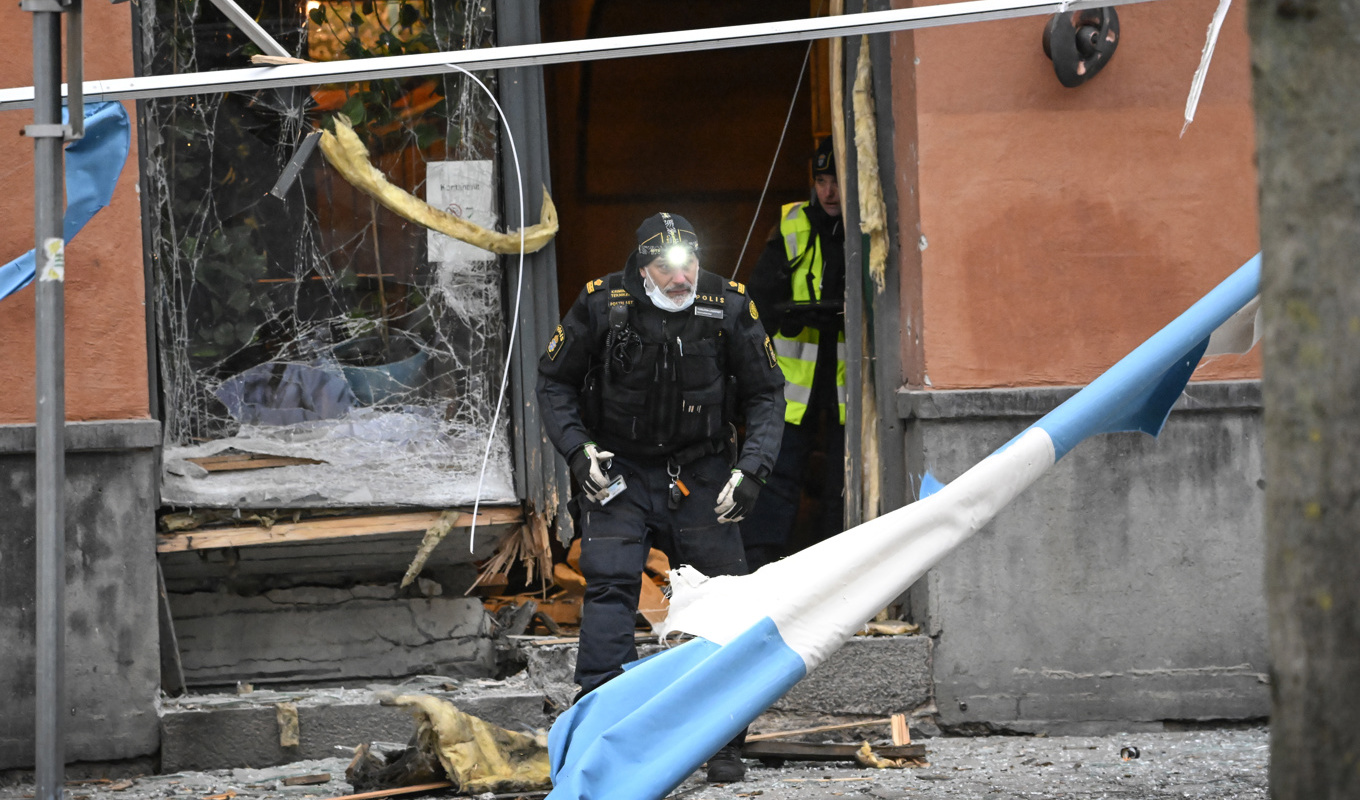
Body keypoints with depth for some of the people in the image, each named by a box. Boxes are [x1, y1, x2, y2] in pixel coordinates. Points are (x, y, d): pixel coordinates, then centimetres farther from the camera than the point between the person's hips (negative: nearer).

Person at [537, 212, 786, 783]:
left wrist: (751, 467, -11)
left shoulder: (729, 306, -10)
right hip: (619, 470, -1)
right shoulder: (601, 303, -13)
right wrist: (578, 449, -11)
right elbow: (554, 381, 2)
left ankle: (724, 742, 6)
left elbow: (765, 394, 2)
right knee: (609, 585, -17)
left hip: (699, 473, 1)